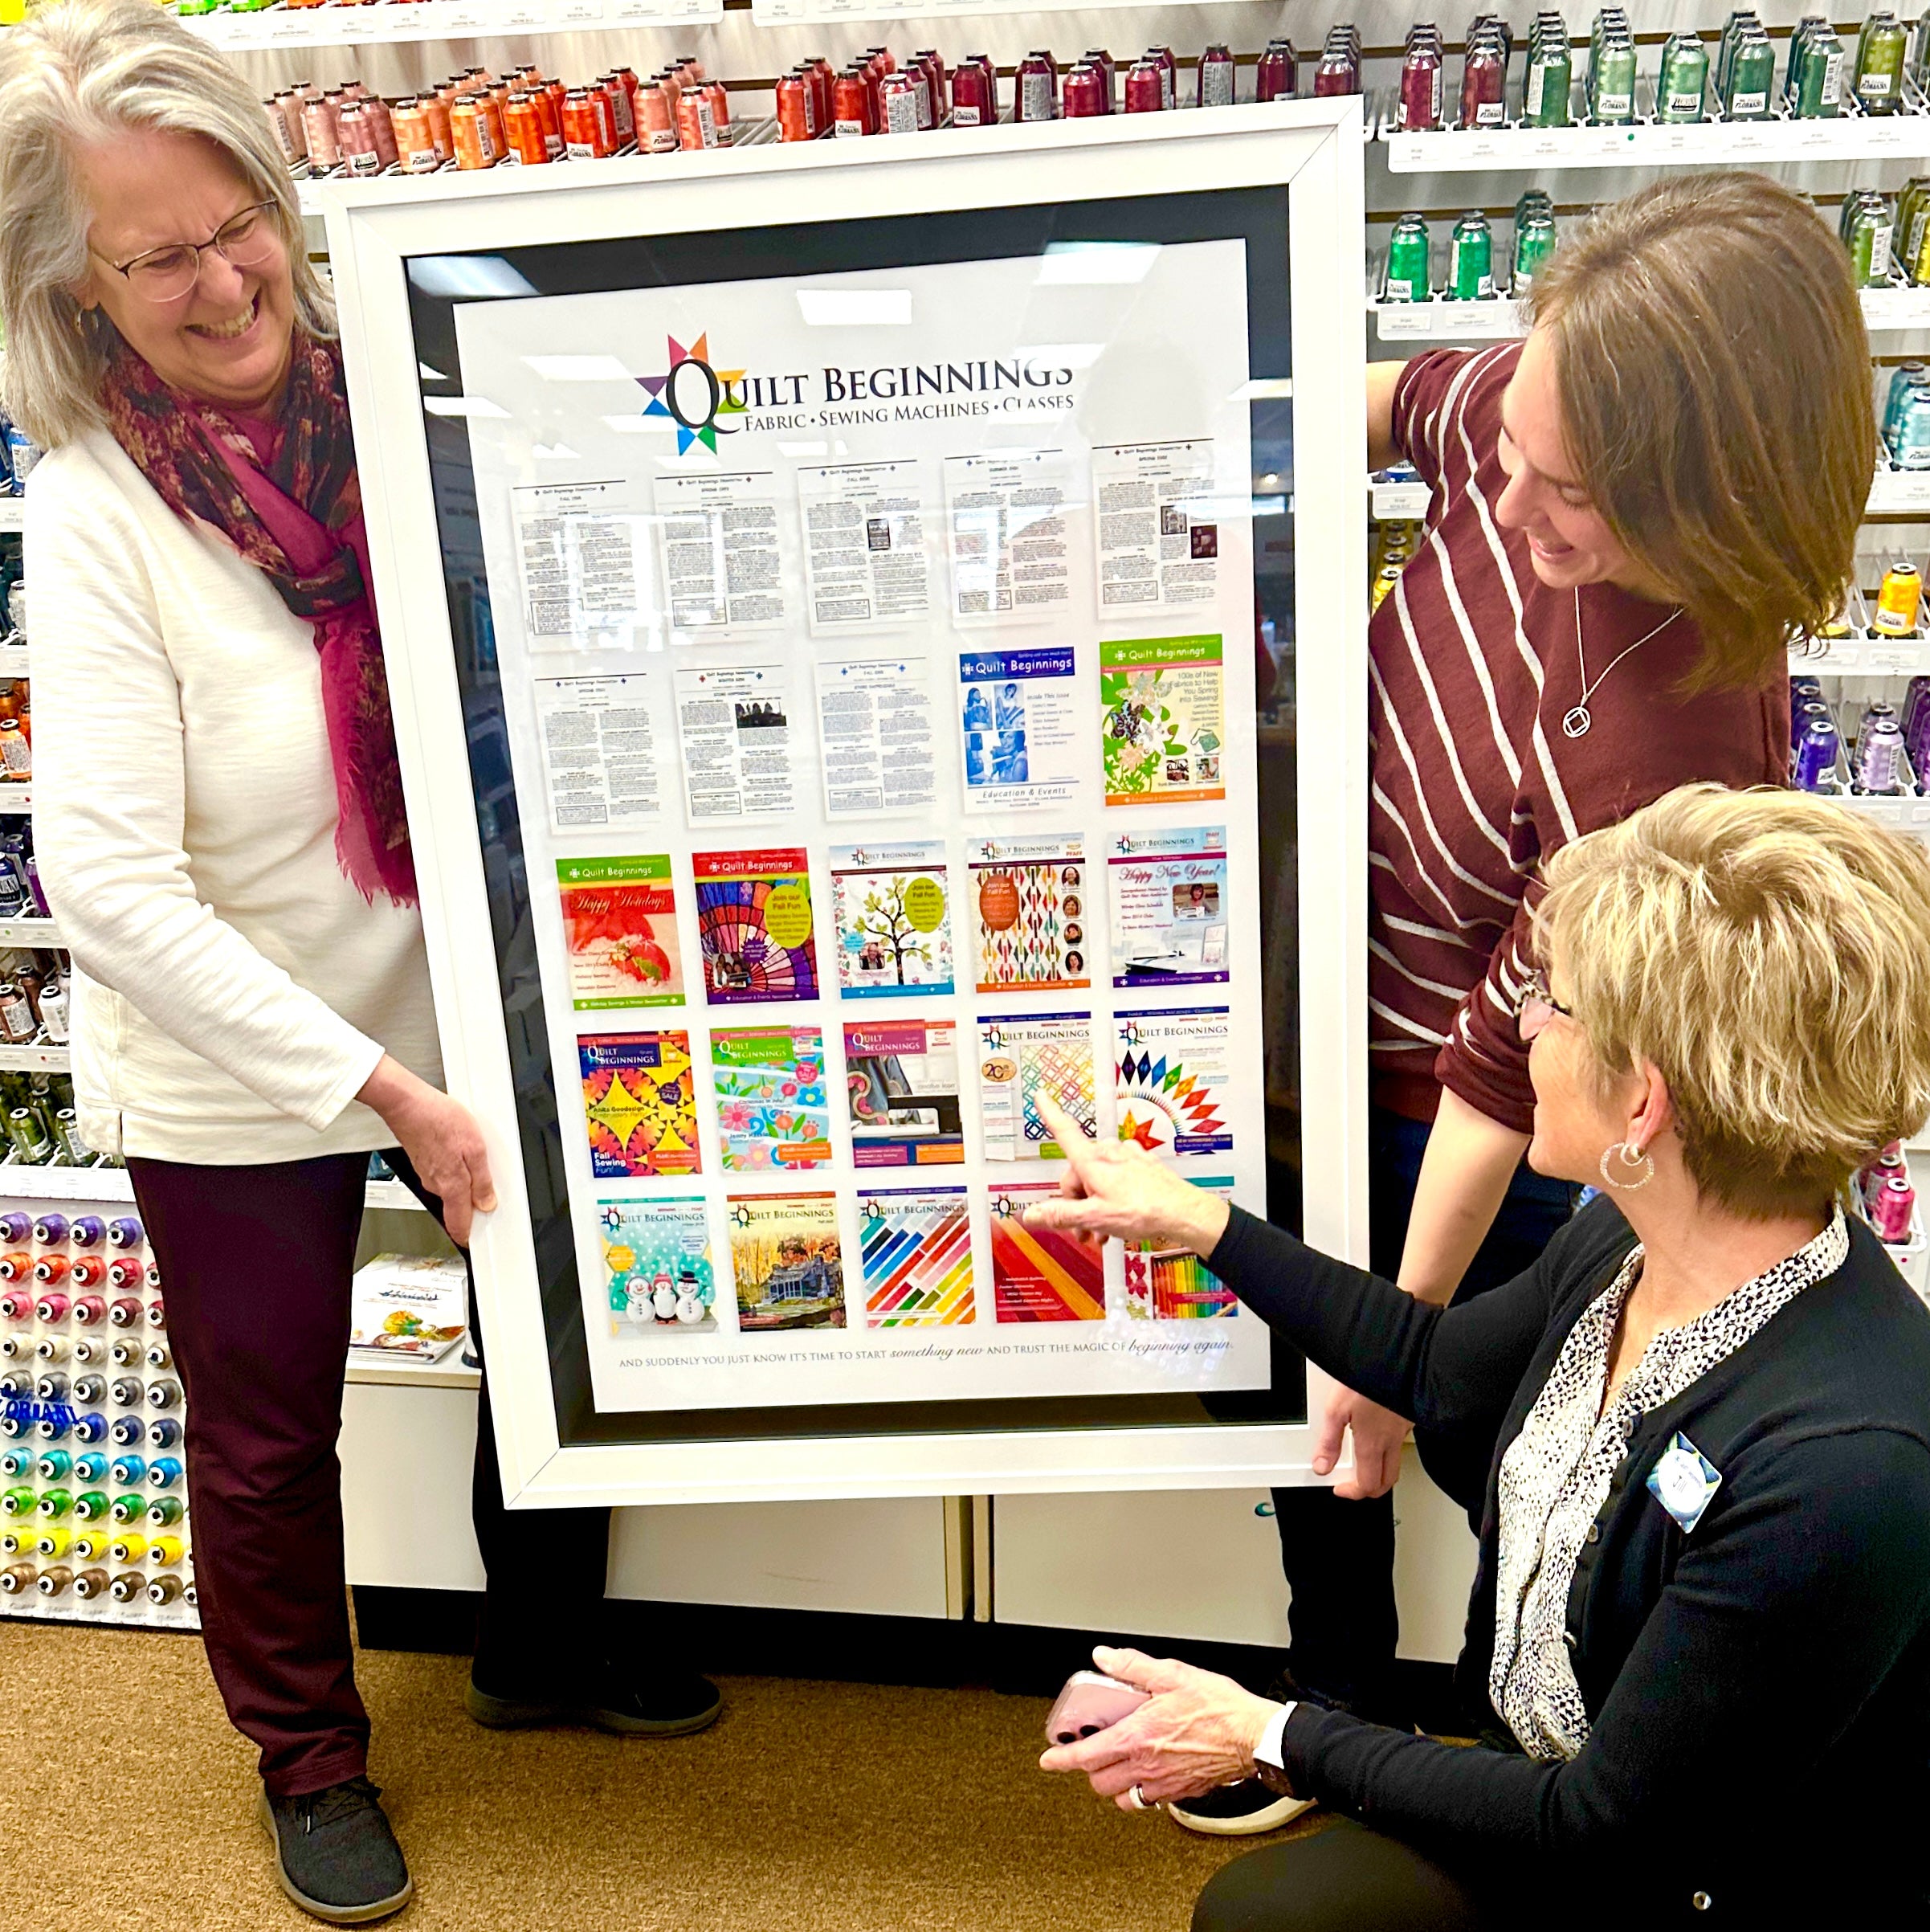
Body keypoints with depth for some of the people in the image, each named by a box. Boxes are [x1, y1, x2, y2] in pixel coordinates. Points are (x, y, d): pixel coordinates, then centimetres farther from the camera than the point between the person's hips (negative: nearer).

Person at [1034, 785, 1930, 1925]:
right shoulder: (1623, 1243, -12)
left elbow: (1601, 1826, -24)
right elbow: (1438, 1365, 9)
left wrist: (1275, 1738, -15)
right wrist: (1196, 1219, 11)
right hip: (1556, 1793, 6)